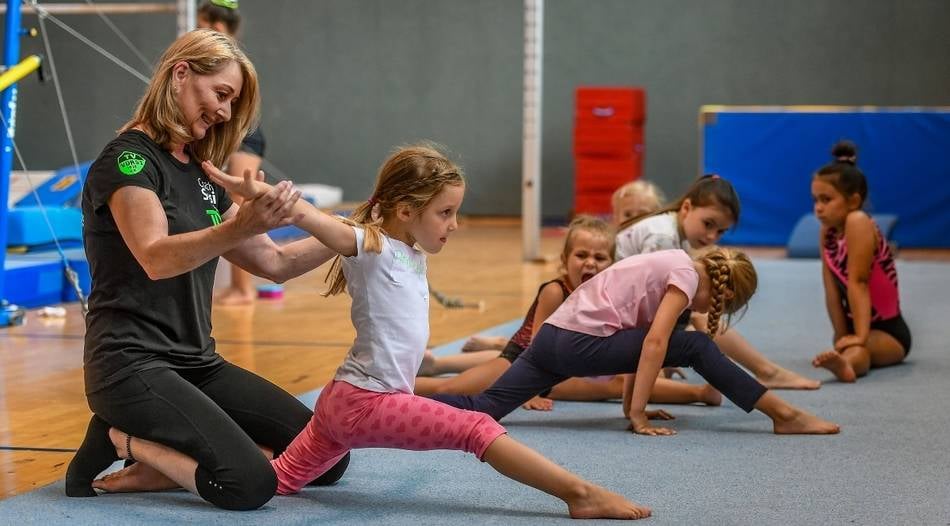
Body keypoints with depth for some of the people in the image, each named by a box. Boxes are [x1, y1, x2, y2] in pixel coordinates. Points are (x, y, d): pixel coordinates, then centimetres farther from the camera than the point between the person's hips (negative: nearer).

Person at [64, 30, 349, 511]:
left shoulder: (201, 174, 15)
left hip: (197, 364, 9)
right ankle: (119, 441, -2)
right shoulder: (128, 159, -10)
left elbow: (275, 262, 17)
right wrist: (241, 226, -43)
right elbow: (156, 259, -27)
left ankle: (156, 465, 1)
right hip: (134, 366, -9)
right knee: (250, 484, -25)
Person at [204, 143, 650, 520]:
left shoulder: (413, 255, 13)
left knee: (275, 481, 15)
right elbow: (311, 217, -27)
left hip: (346, 401, 10)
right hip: (366, 402, -10)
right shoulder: (372, 246, -12)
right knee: (479, 431, -13)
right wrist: (257, 192, -41)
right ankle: (579, 493, -12)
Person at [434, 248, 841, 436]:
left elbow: (638, 337, 24)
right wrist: (638, 412, -12)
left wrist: (632, 405, 23)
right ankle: (783, 415, 1)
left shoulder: (669, 267, 24)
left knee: (485, 408, -4)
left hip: (552, 335, 9)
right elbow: (655, 342, -12)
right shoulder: (687, 274, -2)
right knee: (696, 347, -3)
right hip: (580, 343, -8)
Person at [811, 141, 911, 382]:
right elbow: (832, 291, -4)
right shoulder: (827, 232, 1)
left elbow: (857, 282, -26)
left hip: (889, 331, -17)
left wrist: (860, 336, -30)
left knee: (856, 352, -46)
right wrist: (842, 337, -9)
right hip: (858, 327, 18)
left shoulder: (858, 222, -20)